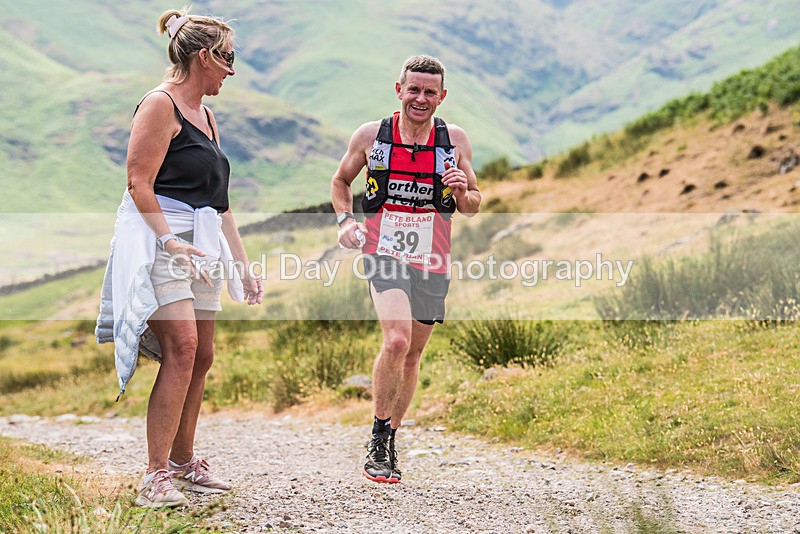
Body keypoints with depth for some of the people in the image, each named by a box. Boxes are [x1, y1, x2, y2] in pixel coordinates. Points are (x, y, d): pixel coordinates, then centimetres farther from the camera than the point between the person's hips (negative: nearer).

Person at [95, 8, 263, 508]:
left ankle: (184, 462, 22)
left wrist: (244, 264, 20)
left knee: (202, 356, 9)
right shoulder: (160, 104, -7)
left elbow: (218, 200, 23)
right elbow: (139, 184, -15)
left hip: (199, 245, 9)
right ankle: (156, 478, -17)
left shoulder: (205, 116, 21)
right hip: (158, 239, -9)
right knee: (182, 347, -18)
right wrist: (169, 241, -26)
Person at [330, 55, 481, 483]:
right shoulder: (370, 136, -1)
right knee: (396, 341, -23)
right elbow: (340, 181, 15)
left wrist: (463, 192, -12)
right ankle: (378, 438, -7)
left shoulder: (456, 141, 3)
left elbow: (473, 207, 11)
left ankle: (389, 442, 28)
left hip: (431, 260, 3)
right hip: (384, 253, -3)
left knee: (412, 354, 11)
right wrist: (345, 220, -2)